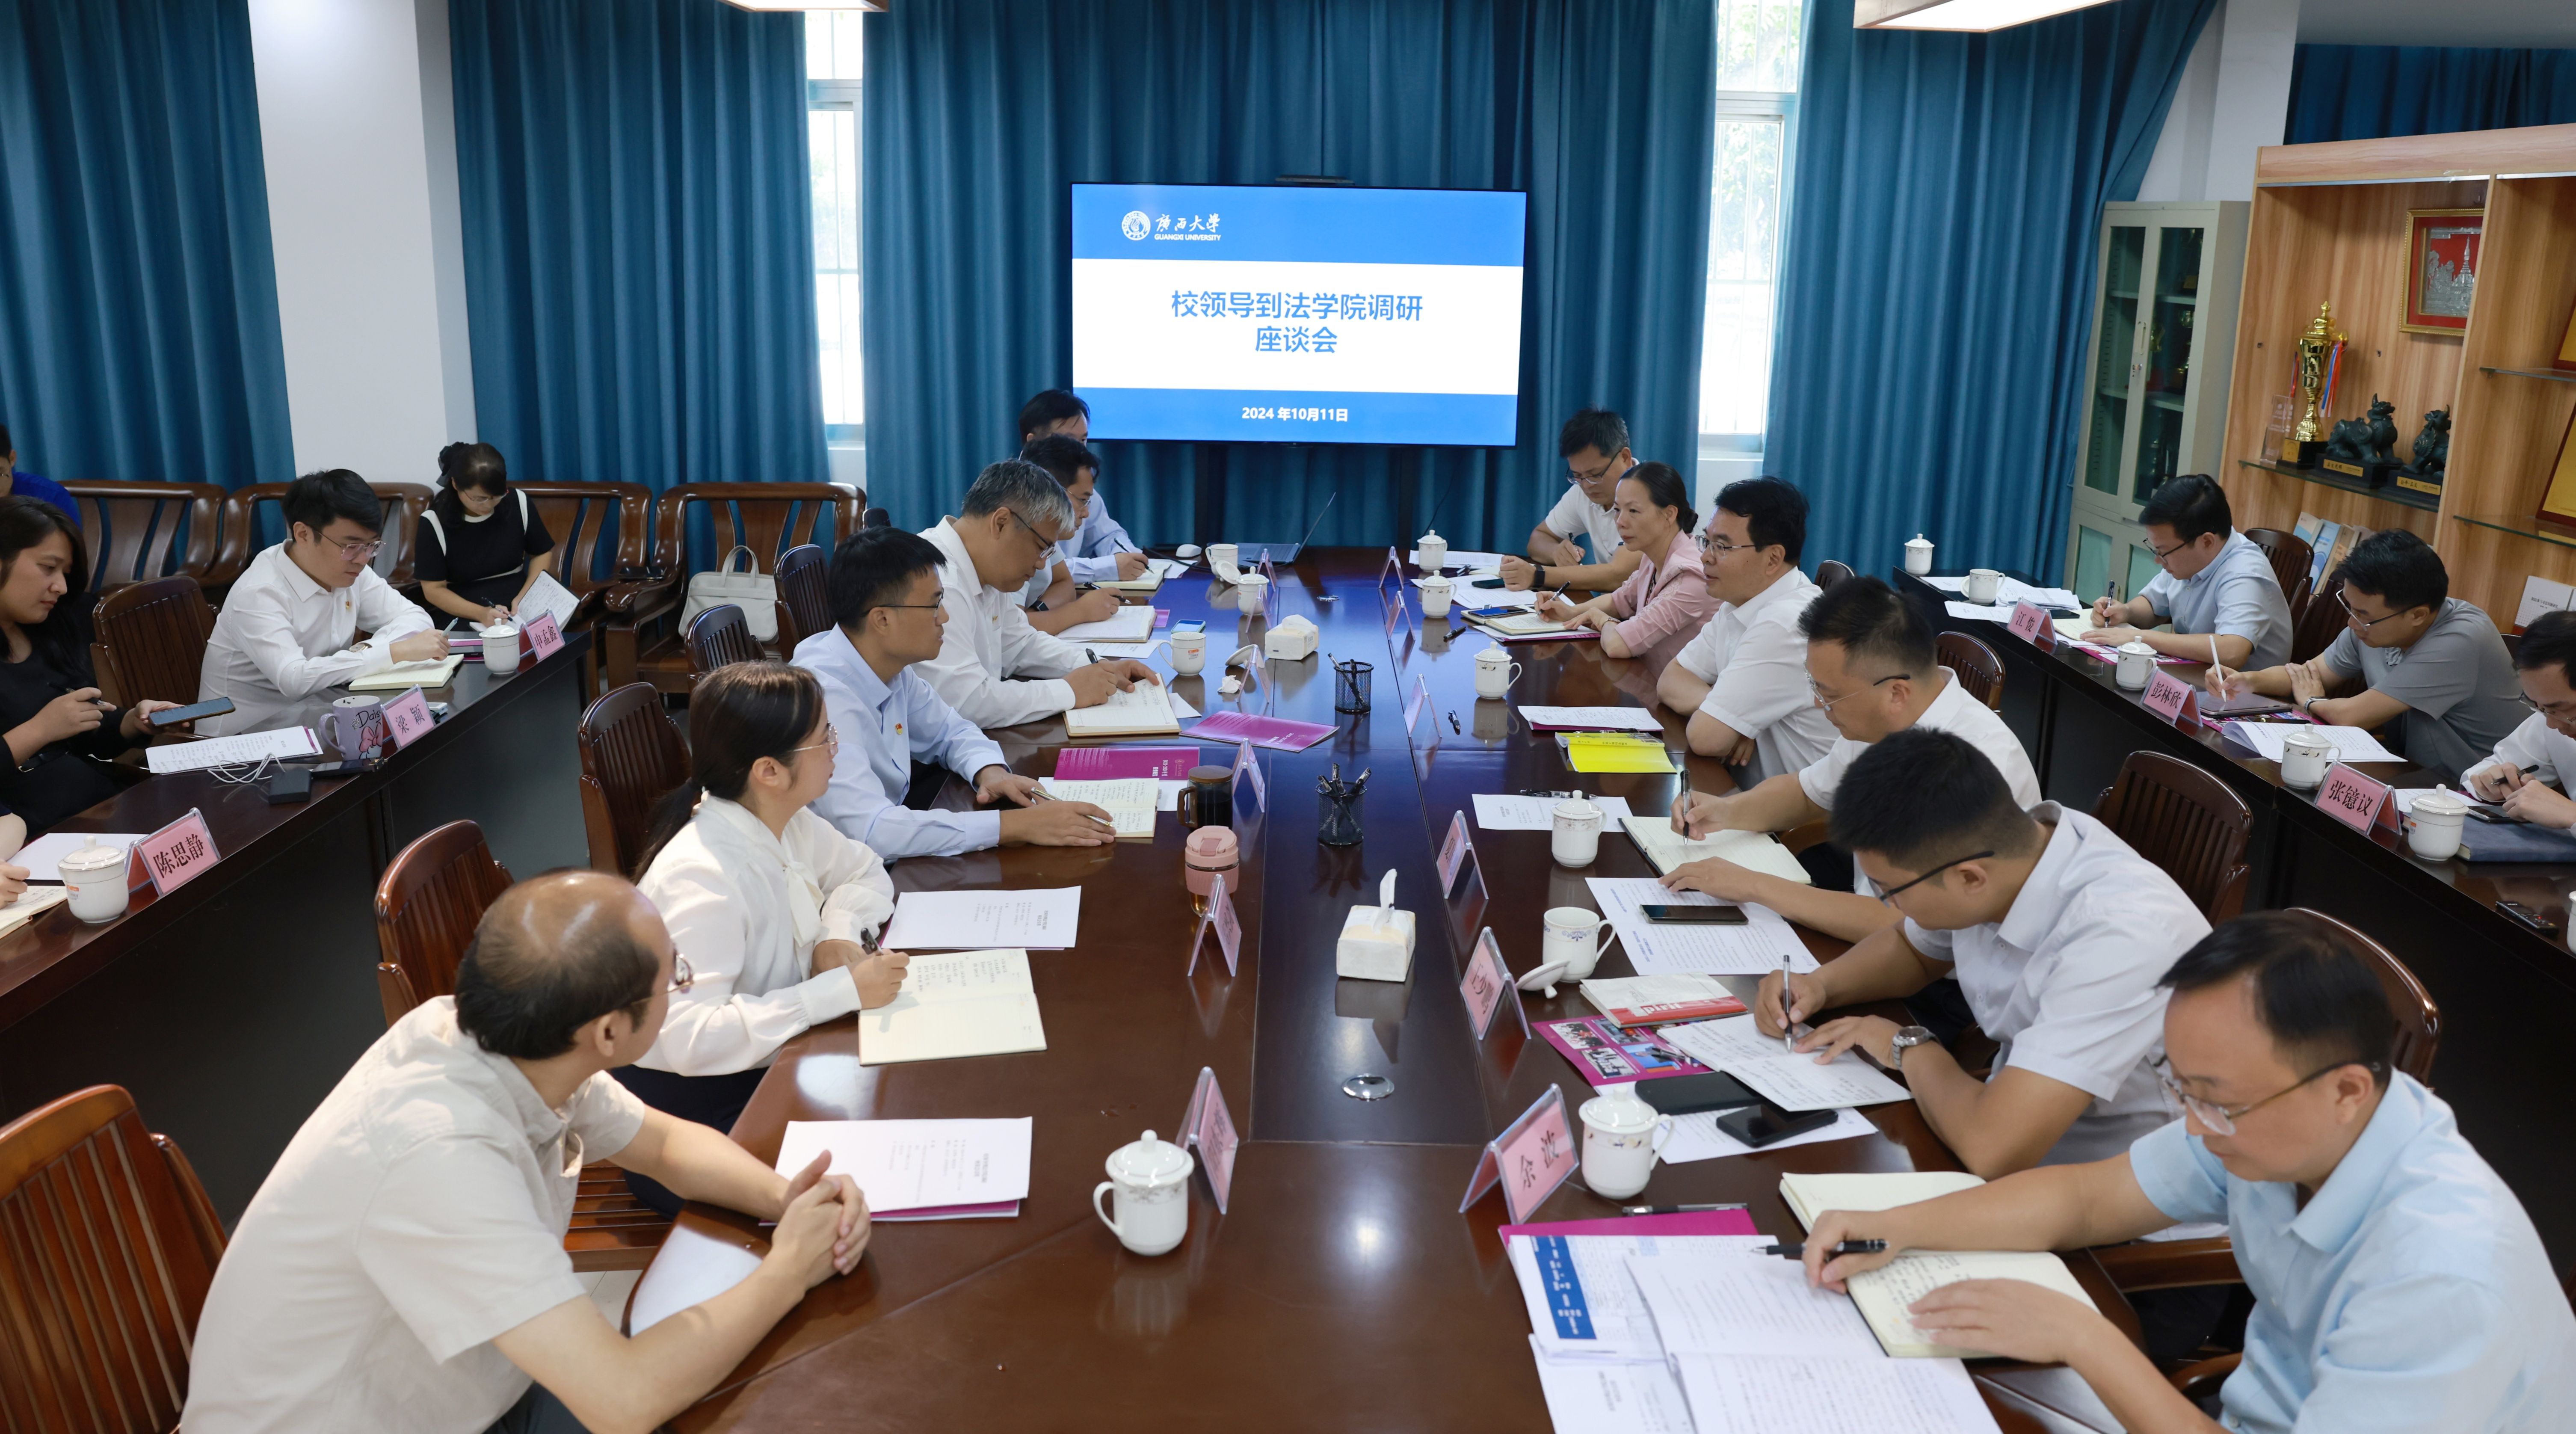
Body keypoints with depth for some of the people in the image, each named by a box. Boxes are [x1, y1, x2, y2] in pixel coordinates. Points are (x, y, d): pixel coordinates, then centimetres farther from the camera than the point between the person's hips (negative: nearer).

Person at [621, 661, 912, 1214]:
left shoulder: (785, 823, -2)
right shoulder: (700, 878, -28)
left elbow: (864, 872, 15)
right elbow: (689, 1039, -37)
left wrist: (840, 936, -8)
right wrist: (842, 990, -32)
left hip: (771, 1063, 8)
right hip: (689, 1104, -8)